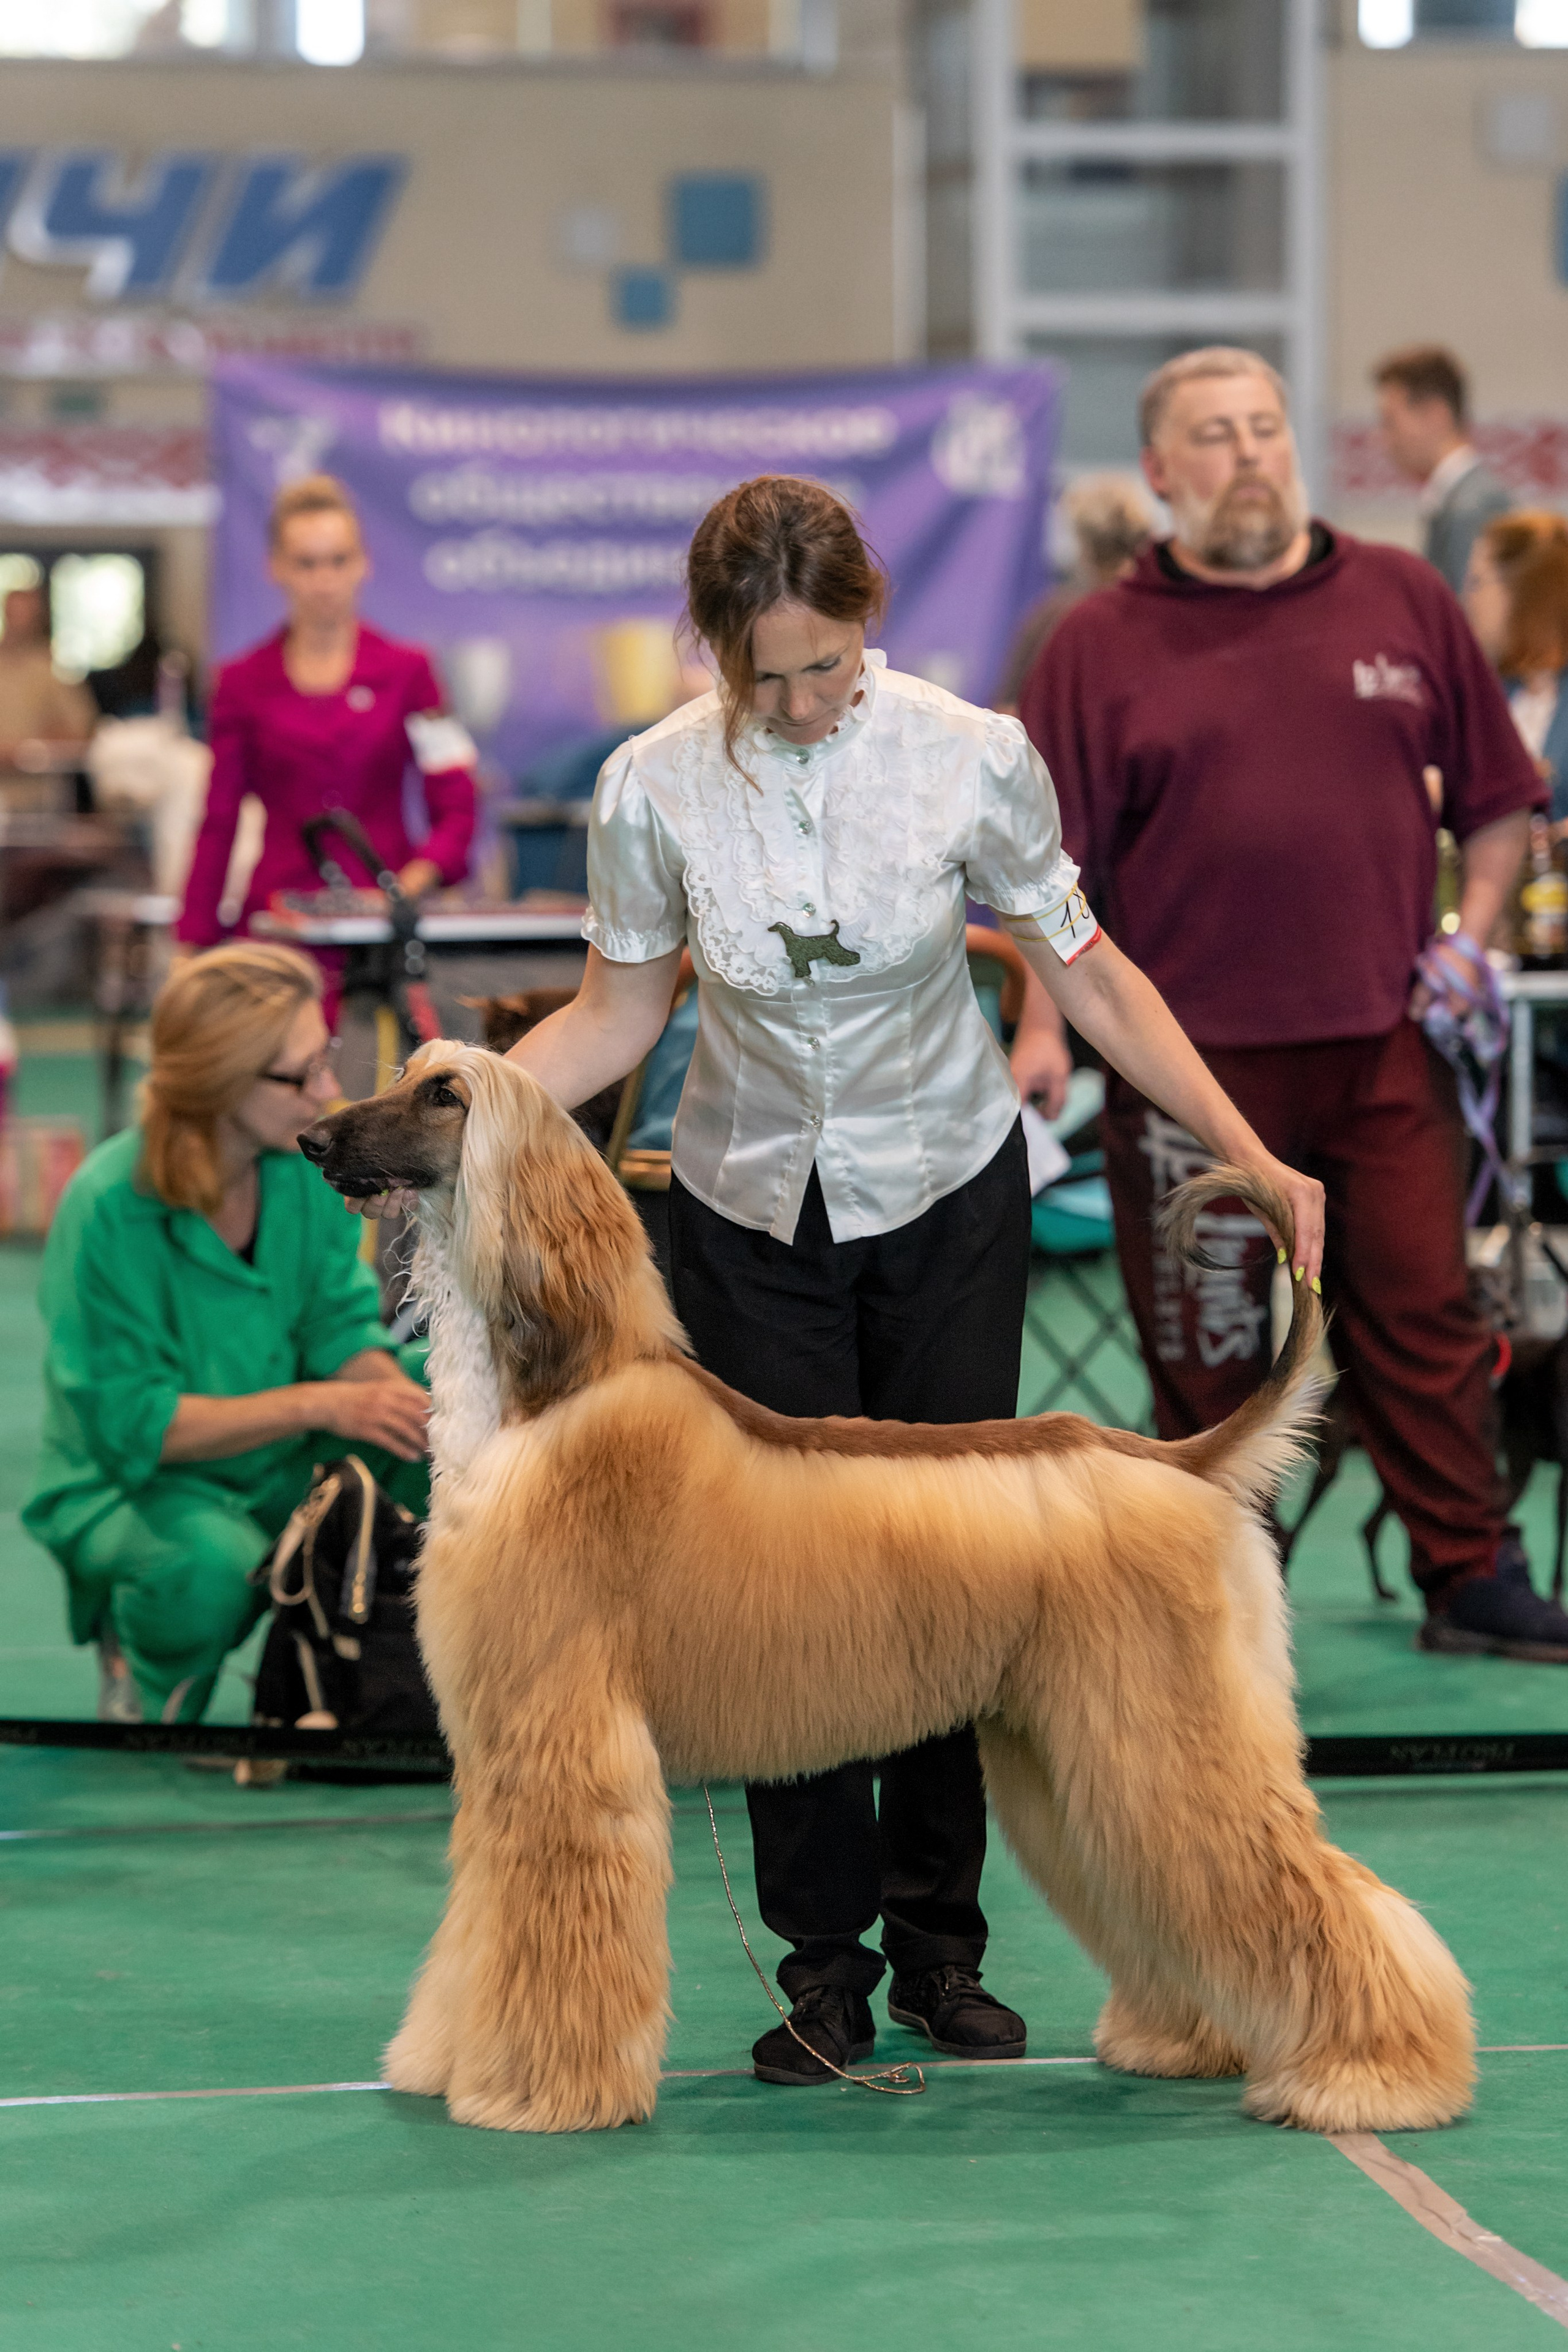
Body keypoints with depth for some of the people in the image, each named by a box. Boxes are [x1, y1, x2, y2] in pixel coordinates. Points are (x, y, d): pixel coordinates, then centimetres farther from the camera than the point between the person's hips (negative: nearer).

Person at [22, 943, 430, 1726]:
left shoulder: (304, 1164, -7)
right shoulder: (108, 1208, -24)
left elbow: (340, 1327, -1)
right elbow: (129, 1423, -24)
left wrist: (405, 1398, -24)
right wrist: (317, 1404, -31)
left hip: (282, 1466, 6)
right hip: (127, 1487, -6)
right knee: (212, 1561, -38)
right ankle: (141, 1664, -1)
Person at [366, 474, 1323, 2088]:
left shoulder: (972, 759, -18)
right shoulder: (653, 787, -15)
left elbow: (1088, 977, -7)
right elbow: (613, 1017, -3)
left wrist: (1255, 1163, -11)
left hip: (949, 1199, 0)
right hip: (752, 1214, 1)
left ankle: (942, 1947, 16)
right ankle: (827, 1966, 9)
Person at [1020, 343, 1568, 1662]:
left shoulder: (1402, 601, 8)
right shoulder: (1101, 648, 2)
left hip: (1384, 1044, 1)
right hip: (1191, 1055, -1)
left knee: (1423, 1316, 2)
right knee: (1204, 1347, 5)